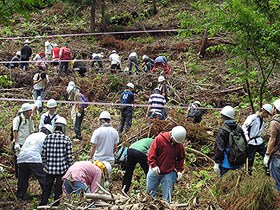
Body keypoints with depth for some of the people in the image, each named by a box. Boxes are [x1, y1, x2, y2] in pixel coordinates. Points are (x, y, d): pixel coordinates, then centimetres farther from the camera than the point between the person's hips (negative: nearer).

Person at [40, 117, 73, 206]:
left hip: (49, 169, 3)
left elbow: (43, 154, 4)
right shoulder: (66, 139, -8)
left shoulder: (48, 138, 1)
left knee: (47, 187, 14)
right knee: (58, 189, 7)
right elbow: (69, 156, -7)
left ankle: (42, 204, 17)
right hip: (62, 169, -3)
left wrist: (45, 165, 17)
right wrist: (70, 167, 6)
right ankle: (56, 205, 12)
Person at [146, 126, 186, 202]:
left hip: (169, 173, 1)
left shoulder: (179, 145, -1)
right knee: (150, 192, 11)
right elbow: (151, 153, -12)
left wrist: (179, 170, 1)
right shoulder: (159, 139, -13)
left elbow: (181, 158, 12)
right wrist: (153, 165, -21)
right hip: (155, 171, -1)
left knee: (167, 196, 1)